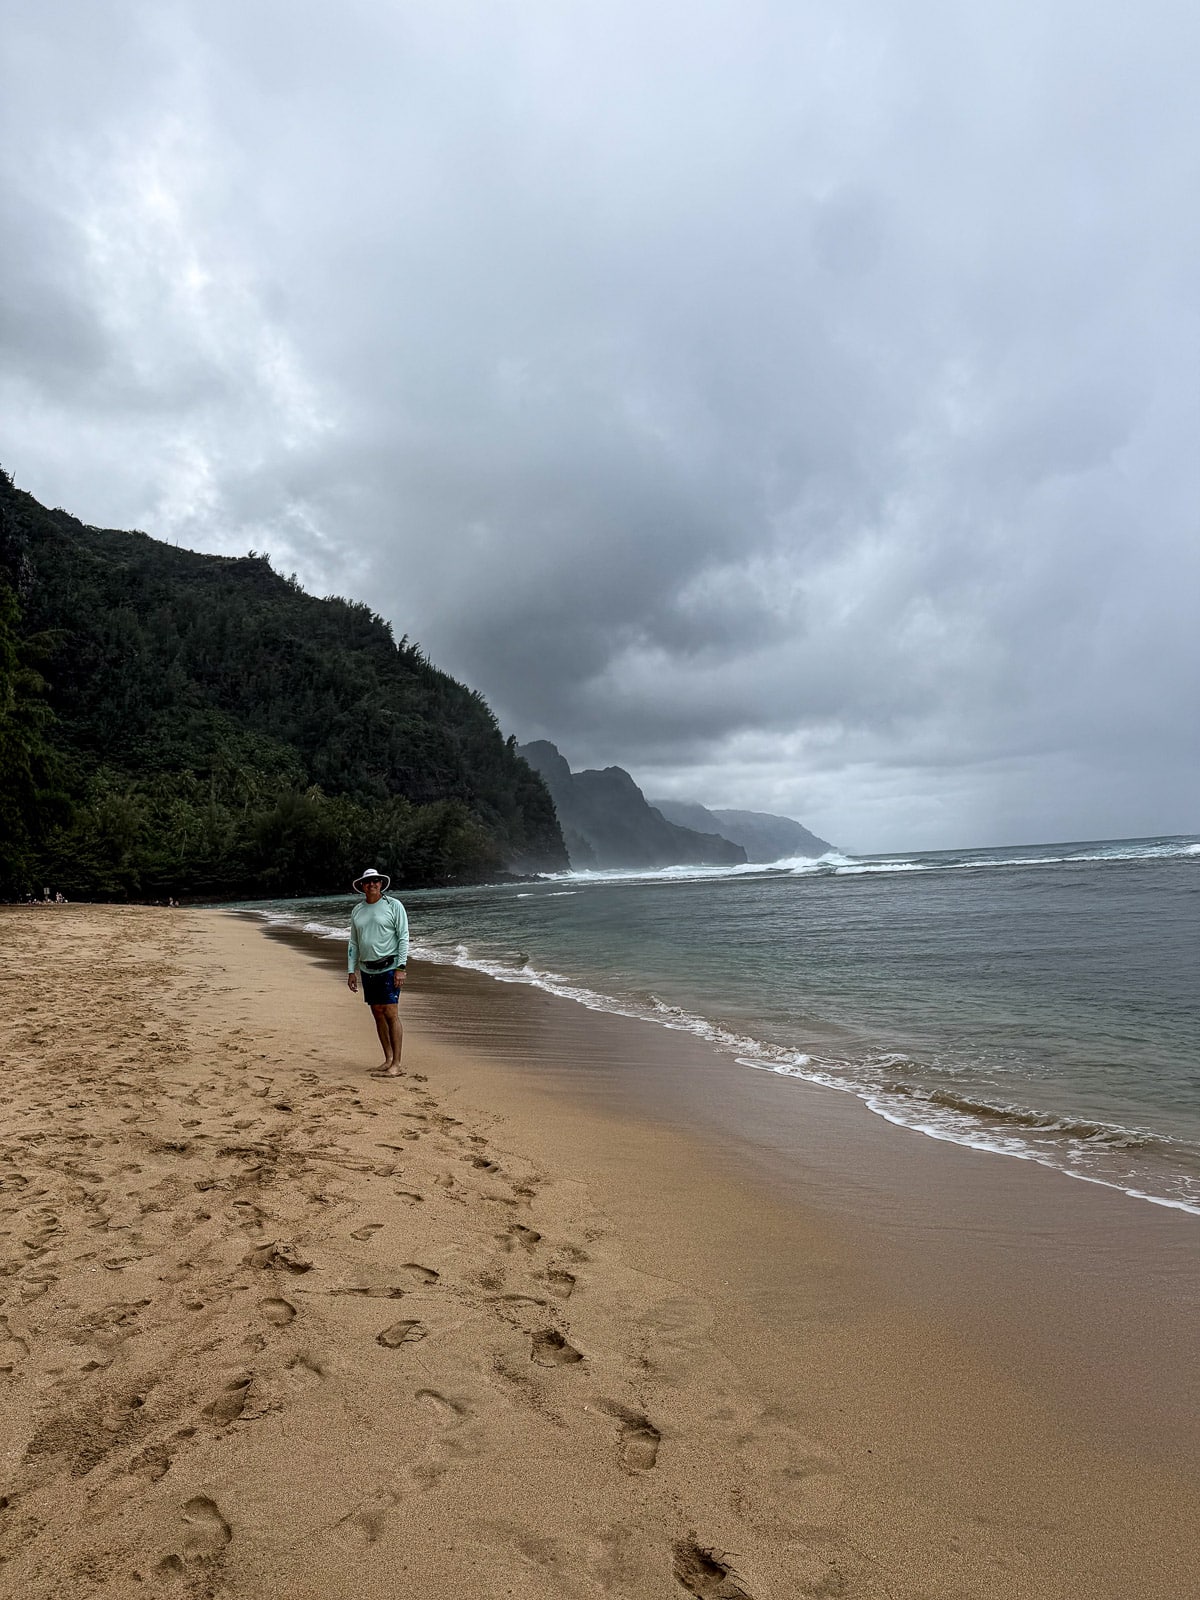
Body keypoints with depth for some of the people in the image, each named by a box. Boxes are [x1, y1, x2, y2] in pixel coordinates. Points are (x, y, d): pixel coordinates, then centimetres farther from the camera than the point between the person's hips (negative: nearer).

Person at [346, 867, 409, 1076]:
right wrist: (351, 971, 10)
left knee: (391, 1014, -9)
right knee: (377, 1013, 8)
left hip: (389, 968, -5)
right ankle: (388, 1058, 19)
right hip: (367, 970, 5)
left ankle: (396, 1063, -5)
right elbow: (353, 943, 16)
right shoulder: (357, 910, 11)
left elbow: (403, 937, -6)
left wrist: (401, 968, -14)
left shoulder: (394, 906, -4)